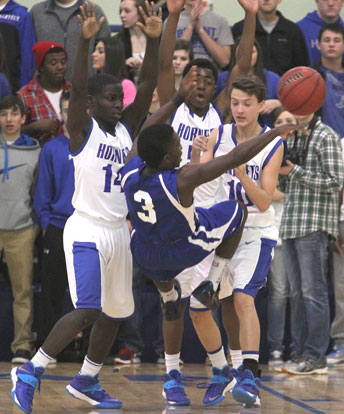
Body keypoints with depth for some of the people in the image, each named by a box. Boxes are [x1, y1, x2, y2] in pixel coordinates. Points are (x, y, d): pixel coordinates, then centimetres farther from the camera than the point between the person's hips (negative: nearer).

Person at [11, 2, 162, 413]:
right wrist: (85, 39, -38)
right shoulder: (83, 129, -7)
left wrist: (153, 40, -17)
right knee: (87, 311, -19)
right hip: (87, 229, -7)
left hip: (118, 231, 7)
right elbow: (77, 88, -23)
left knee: (115, 313, 13)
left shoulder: (127, 128, 8)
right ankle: (30, 371, -9)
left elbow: (147, 86, -2)